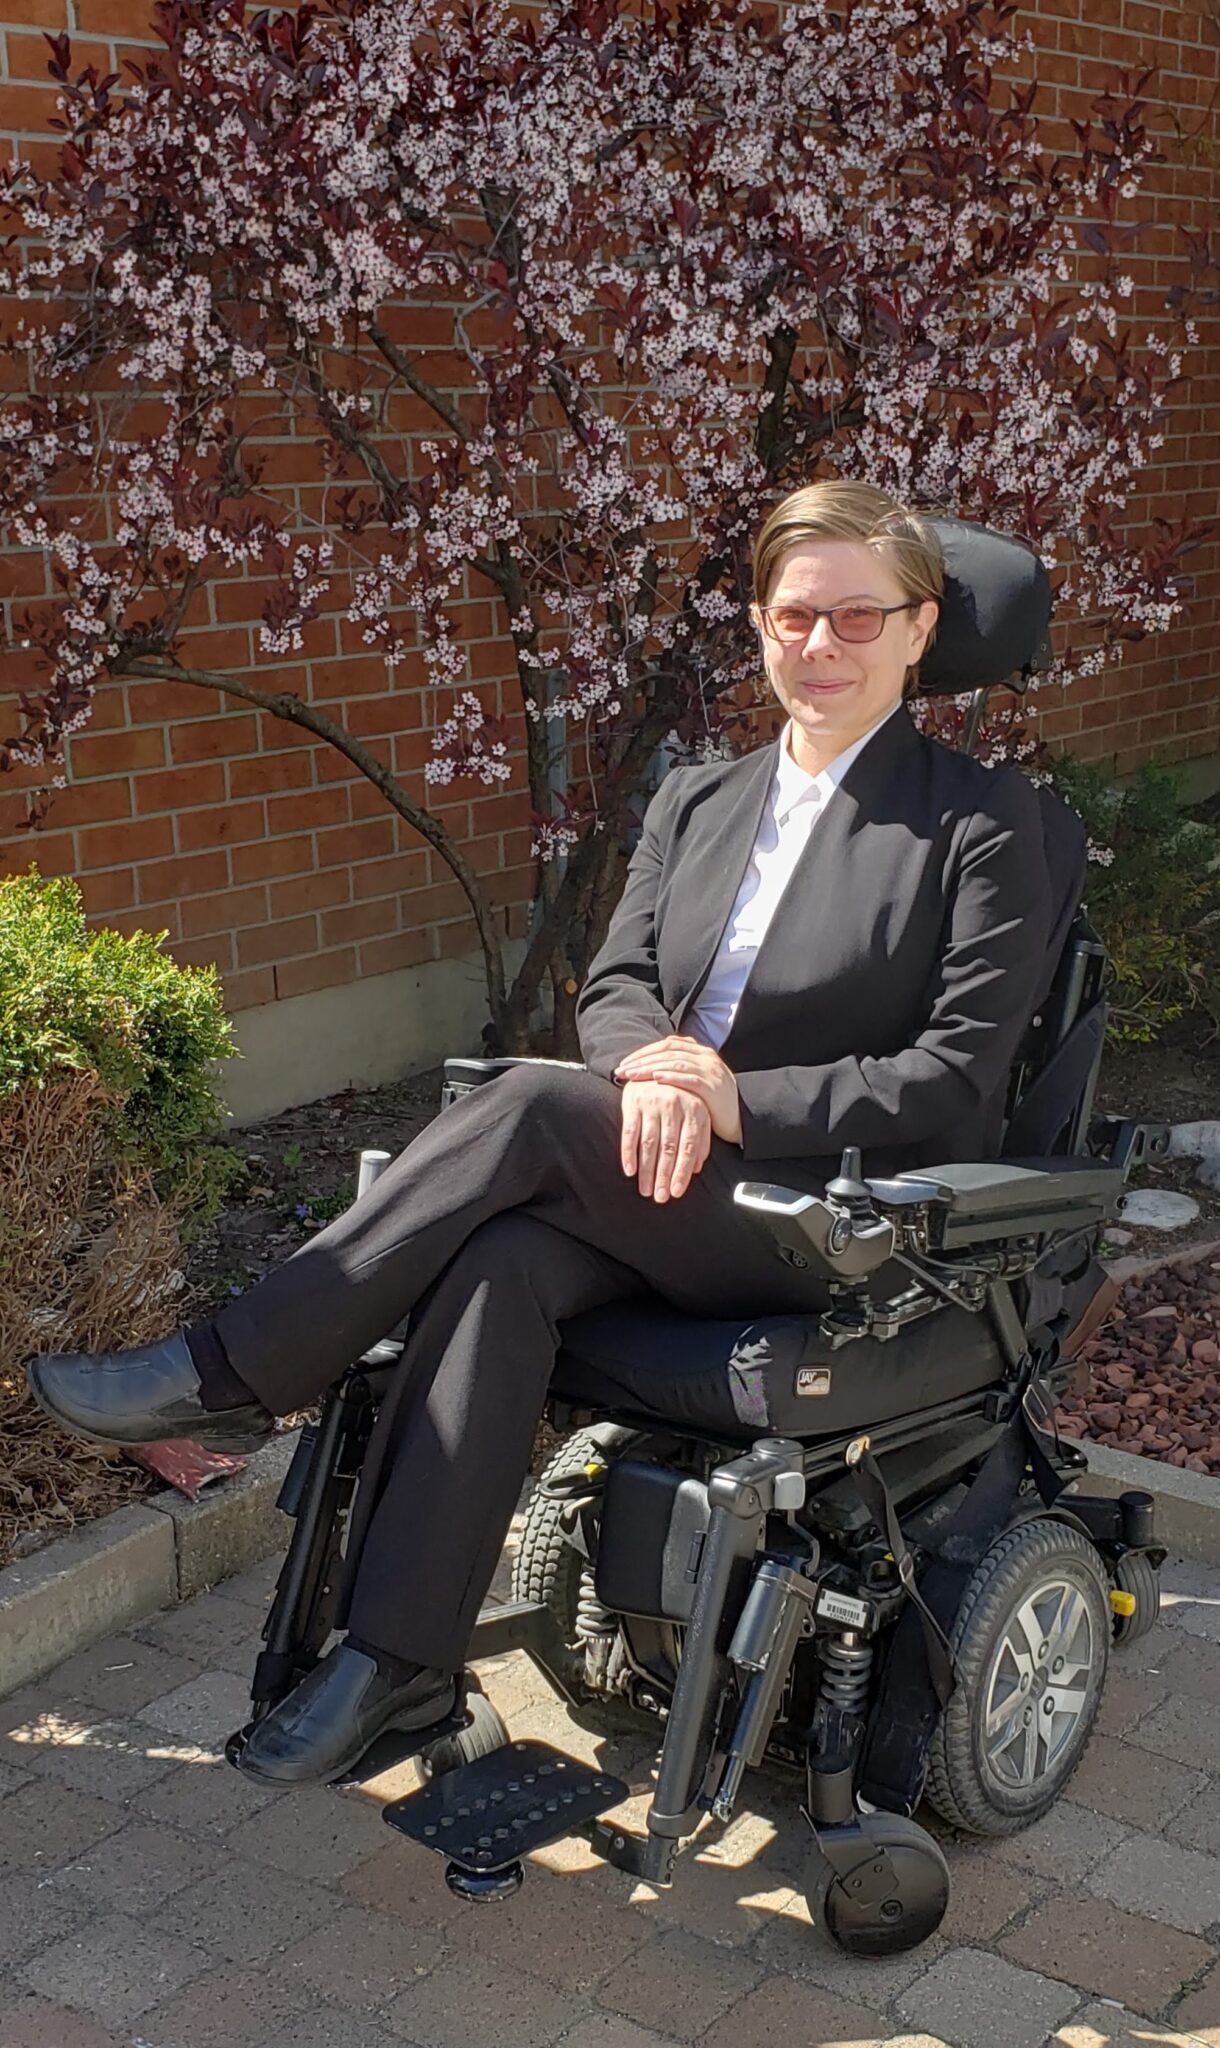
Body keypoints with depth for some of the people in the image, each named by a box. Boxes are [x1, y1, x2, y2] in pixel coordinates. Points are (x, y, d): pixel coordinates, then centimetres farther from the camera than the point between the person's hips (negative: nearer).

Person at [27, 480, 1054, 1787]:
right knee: (501, 1260, -29)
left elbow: (957, 1079, -11)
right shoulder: (693, 803, 15)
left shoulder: (980, 824, -3)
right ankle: (398, 1662, -25)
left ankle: (230, 1378, -16)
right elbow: (613, 985, 11)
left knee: (532, 1106, -26)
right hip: (668, 1188, 5)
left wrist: (731, 1098, -18)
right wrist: (649, 1065, -14)